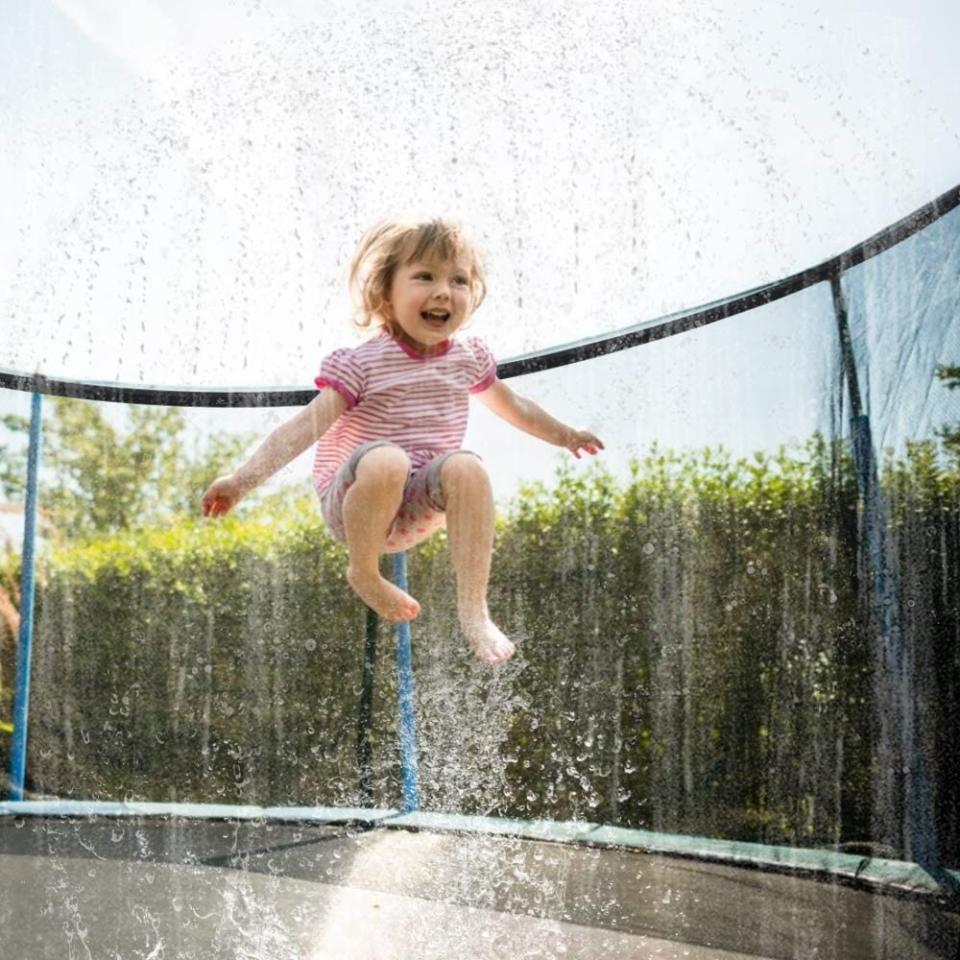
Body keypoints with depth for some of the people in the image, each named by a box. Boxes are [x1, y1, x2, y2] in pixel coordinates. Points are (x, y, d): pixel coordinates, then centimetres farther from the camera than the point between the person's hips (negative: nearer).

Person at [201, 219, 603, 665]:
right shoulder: (363, 363, -14)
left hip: (417, 509, 4)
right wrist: (242, 479, -32)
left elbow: (511, 405, 23)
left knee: (467, 466, -28)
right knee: (386, 460, -38)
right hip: (351, 503, -4)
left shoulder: (468, 356, 3)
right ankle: (363, 574, -13)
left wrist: (565, 436, 34)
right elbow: (304, 427, -21)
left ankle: (473, 608, -26)